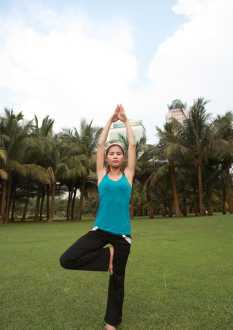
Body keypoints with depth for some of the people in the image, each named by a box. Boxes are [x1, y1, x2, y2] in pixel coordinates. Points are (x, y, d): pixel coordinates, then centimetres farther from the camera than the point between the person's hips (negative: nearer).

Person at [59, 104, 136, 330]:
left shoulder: (127, 175, 5)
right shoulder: (102, 174, 5)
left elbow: (132, 145, 5)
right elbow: (100, 144, 6)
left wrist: (125, 121, 12)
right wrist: (111, 120, 11)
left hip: (122, 233, 0)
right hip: (100, 229, 1)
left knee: (117, 278, 12)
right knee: (66, 260, -15)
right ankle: (108, 256, 5)